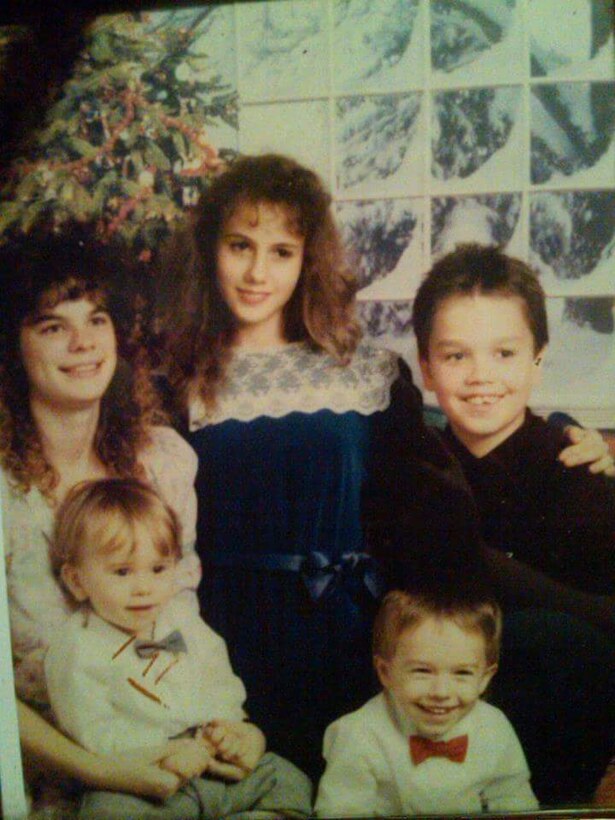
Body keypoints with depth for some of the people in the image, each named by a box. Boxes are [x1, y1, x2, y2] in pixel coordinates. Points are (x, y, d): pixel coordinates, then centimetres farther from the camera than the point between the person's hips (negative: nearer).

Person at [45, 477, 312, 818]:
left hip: (214, 760, 5)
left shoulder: (184, 622, 11)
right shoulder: (75, 649, -6)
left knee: (290, 783, -6)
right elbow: (91, 731, -12)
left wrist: (225, 722, -6)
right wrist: (160, 752, -20)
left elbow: (221, 681, 15)